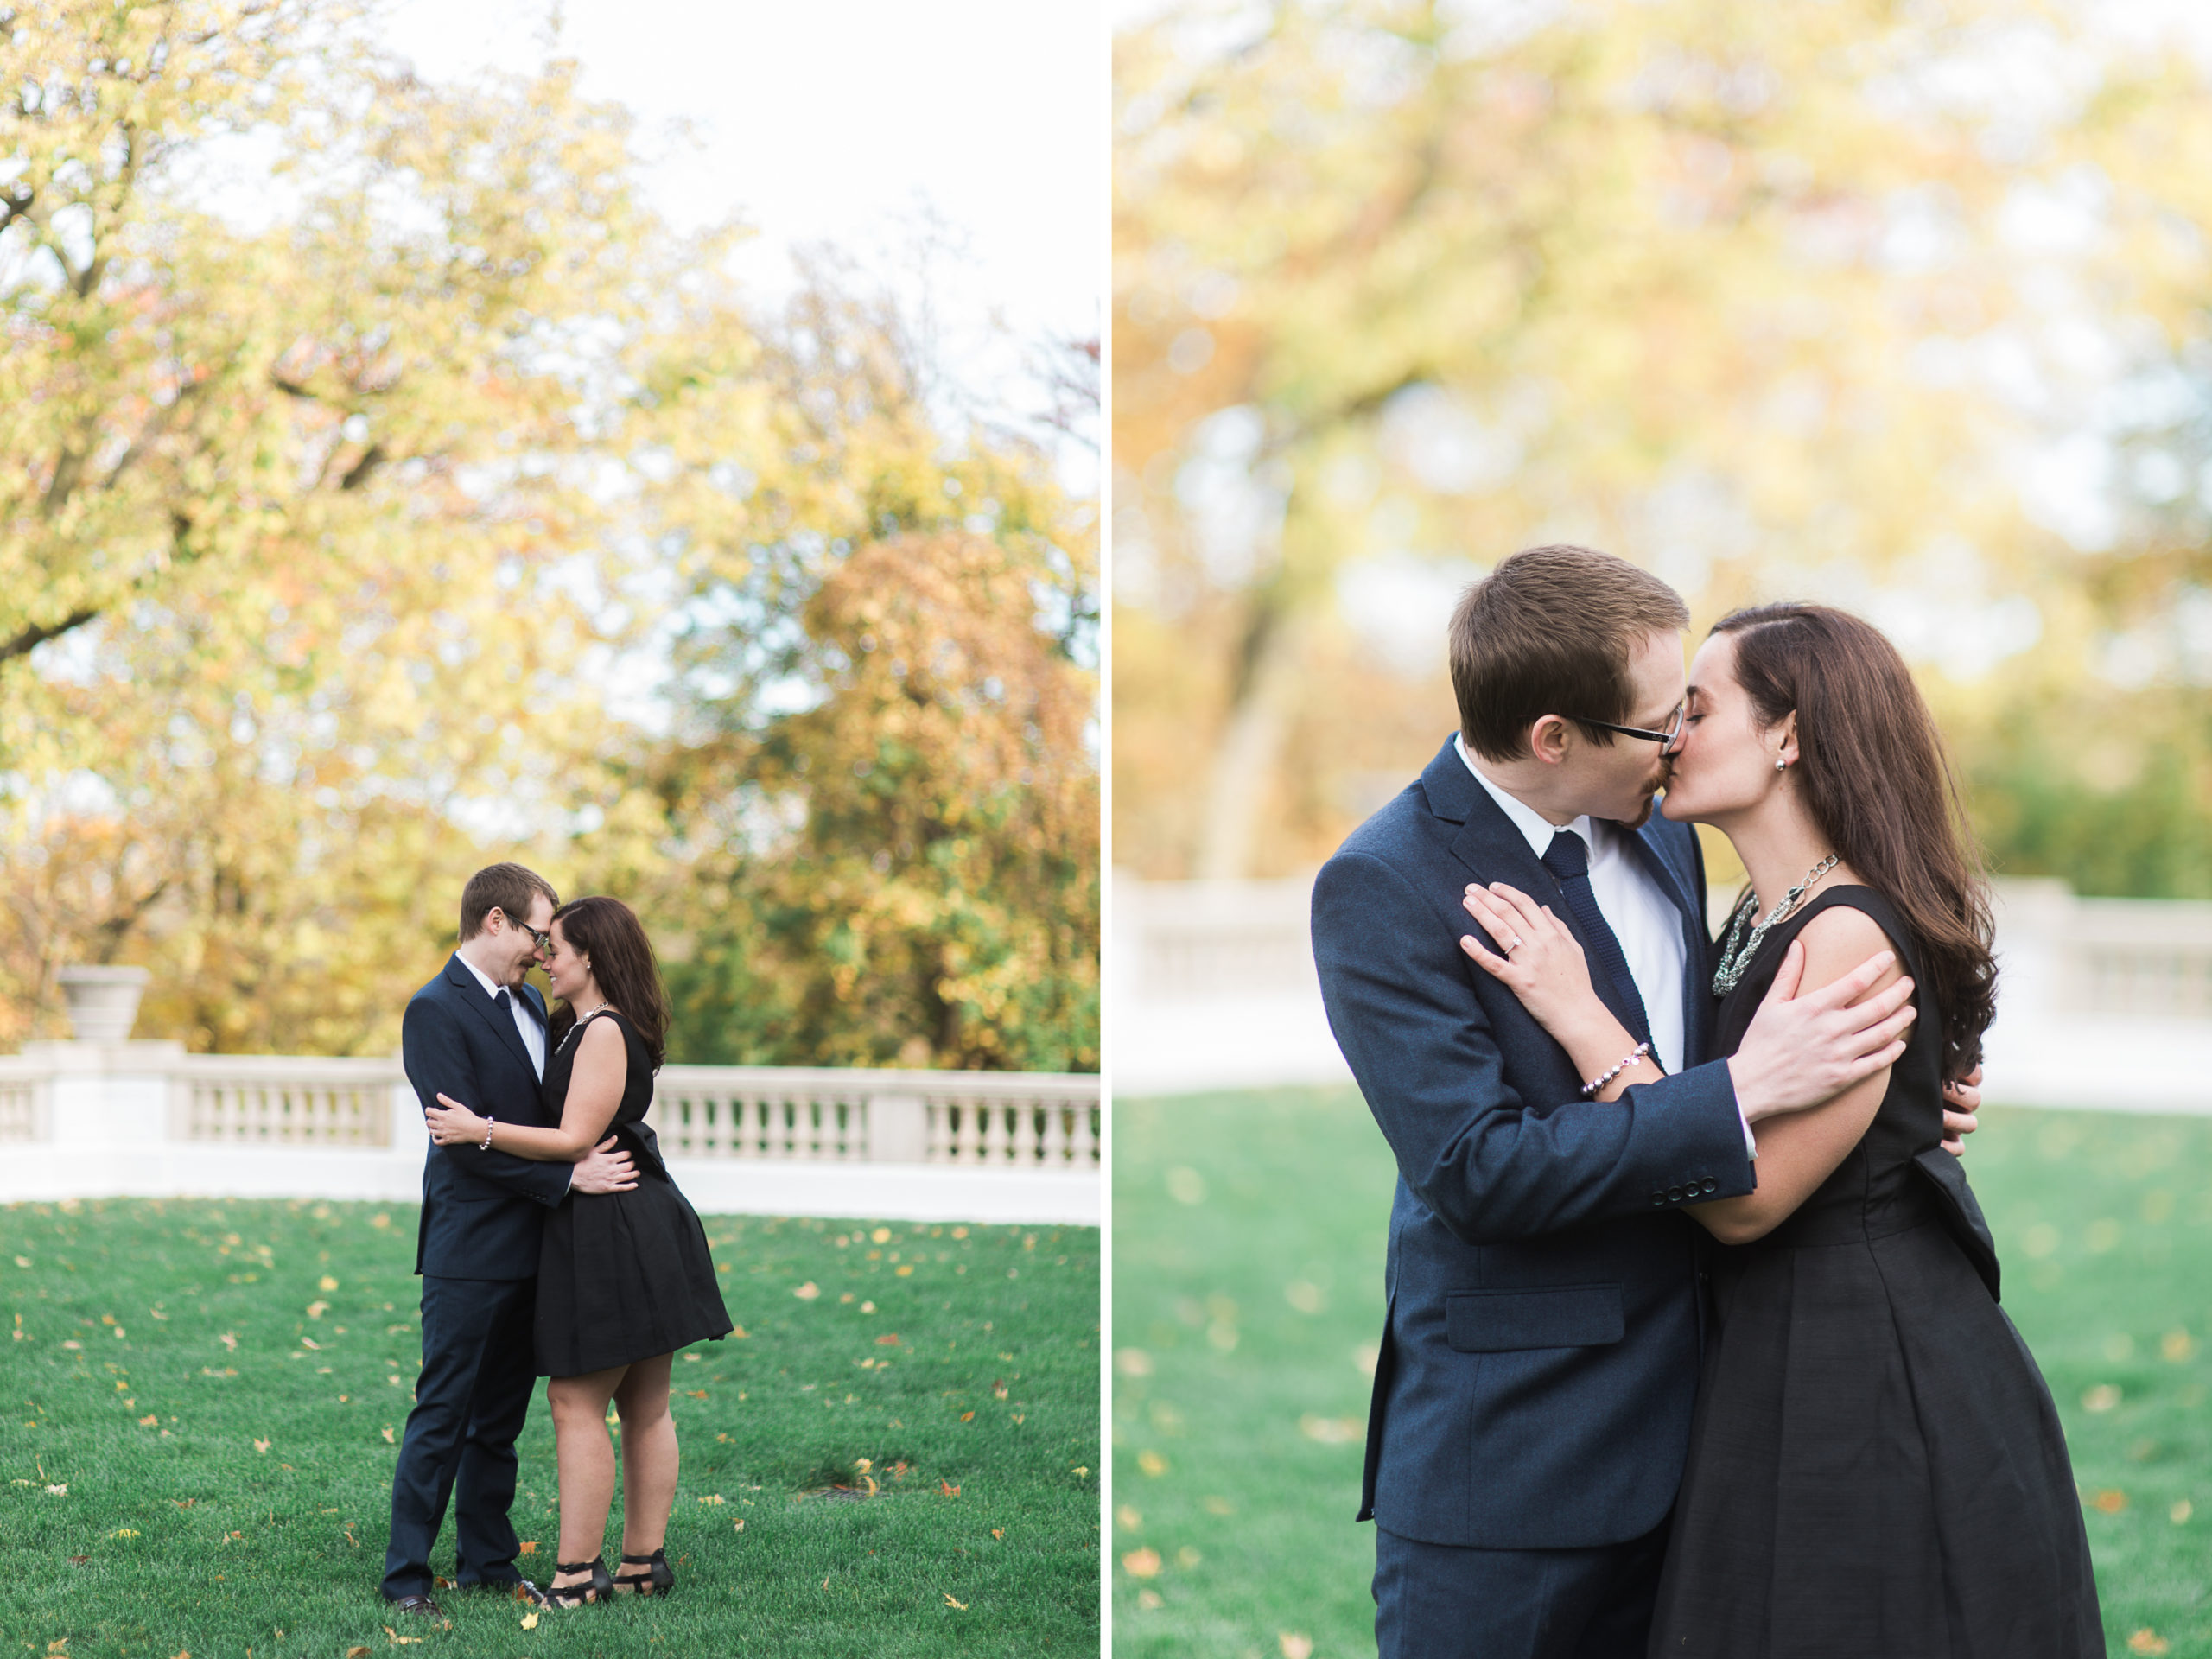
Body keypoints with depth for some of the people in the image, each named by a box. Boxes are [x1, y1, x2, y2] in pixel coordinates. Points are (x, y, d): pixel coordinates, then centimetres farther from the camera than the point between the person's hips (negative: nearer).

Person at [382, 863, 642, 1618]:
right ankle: (405, 1574, 2)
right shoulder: (436, 1010, -12)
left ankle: (486, 1561, 22)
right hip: (469, 1250, -8)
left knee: (500, 1416, 14)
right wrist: (567, 1176, -20)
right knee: (442, 1417, -4)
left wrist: (620, 1148, 6)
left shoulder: (529, 1004, 15)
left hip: (526, 1248, 8)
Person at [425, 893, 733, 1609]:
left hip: (609, 1229, -10)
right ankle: (643, 1565, 17)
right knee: (645, 1409, 11)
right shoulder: (581, 1027, 17)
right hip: (643, 1220, 10)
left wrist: (481, 1131, -16)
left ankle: (576, 1577, -5)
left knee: (576, 1405, -7)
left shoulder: (604, 1032, -15)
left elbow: (575, 1140, -19)